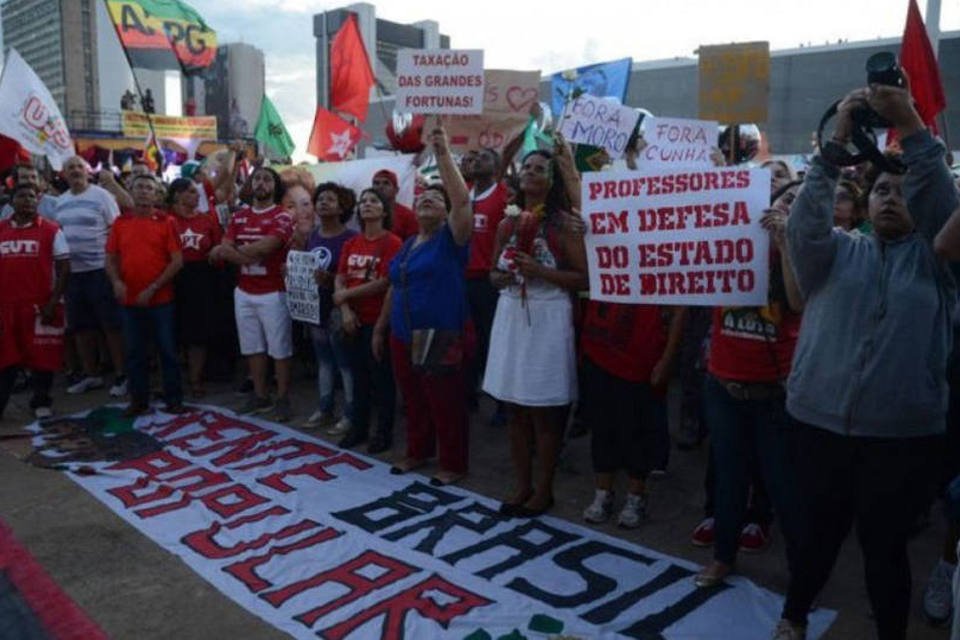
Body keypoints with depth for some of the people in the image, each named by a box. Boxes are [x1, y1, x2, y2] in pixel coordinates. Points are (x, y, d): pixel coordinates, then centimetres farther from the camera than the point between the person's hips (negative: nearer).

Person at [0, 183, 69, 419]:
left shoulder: (51, 230, -1)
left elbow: (64, 269, -3)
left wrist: (53, 302, -10)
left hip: (40, 306, -3)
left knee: (42, 356, 4)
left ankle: (41, 403, 19)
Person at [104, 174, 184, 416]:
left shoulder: (166, 222, -2)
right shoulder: (121, 222, 7)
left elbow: (177, 261, -6)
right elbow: (111, 258, 9)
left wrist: (153, 288, -12)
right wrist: (116, 281, -10)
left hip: (161, 299, -3)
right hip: (129, 299, 3)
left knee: (167, 350, 4)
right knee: (134, 352, 10)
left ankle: (174, 400, 14)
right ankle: (138, 400, 21)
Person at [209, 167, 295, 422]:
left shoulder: (282, 217, -7)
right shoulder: (239, 217, 10)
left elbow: (266, 246, -21)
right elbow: (222, 250, 1)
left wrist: (232, 251, -9)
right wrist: (248, 256, -18)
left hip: (273, 293, -6)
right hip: (244, 292, 6)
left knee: (279, 348, 2)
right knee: (253, 347, 13)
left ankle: (283, 399, 12)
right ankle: (260, 396, 24)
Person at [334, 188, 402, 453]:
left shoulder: (392, 243, -9)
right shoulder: (350, 244, 11)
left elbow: (384, 282, -17)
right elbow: (340, 280, 6)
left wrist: (346, 294, -9)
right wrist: (345, 310, -10)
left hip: (379, 320, -6)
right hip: (354, 320, 6)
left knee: (381, 376, 2)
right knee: (358, 374, 14)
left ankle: (384, 432, 13)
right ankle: (358, 427, 26)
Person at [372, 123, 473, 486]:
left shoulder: (450, 239, -7)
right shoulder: (407, 245, 13)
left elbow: (463, 200, -24)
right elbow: (395, 289, 19)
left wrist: (443, 154, -26)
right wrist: (380, 328, 20)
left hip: (441, 339, -7)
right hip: (403, 337, 7)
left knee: (446, 405, 4)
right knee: (414, 402, 19)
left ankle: (453, 464, 19)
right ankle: (418, 453, 37)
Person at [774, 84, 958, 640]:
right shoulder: (838, 253, 9)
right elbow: (807, 223, -11)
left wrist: (911, 125, -20)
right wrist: (837, 141, -19)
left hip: (904, 432, -1)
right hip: (824, 424, 1)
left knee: (886, 545, 11)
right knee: (819, 533, 15)